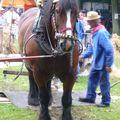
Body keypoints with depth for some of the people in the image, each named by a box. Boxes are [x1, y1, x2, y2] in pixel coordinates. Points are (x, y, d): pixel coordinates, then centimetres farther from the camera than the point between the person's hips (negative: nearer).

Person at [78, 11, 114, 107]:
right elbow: (92, 47, 17)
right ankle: (90, 97, 33)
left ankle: (106, 101, 18)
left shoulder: (101, 32, -26)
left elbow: (109, 50, -27)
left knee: (104, 82, 4)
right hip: (96, 62, 9)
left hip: (103, 63, -9)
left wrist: (108, 64, -24)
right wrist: (83, 55, 9)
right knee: (92, 78, 19)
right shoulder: (95, 31, 4)